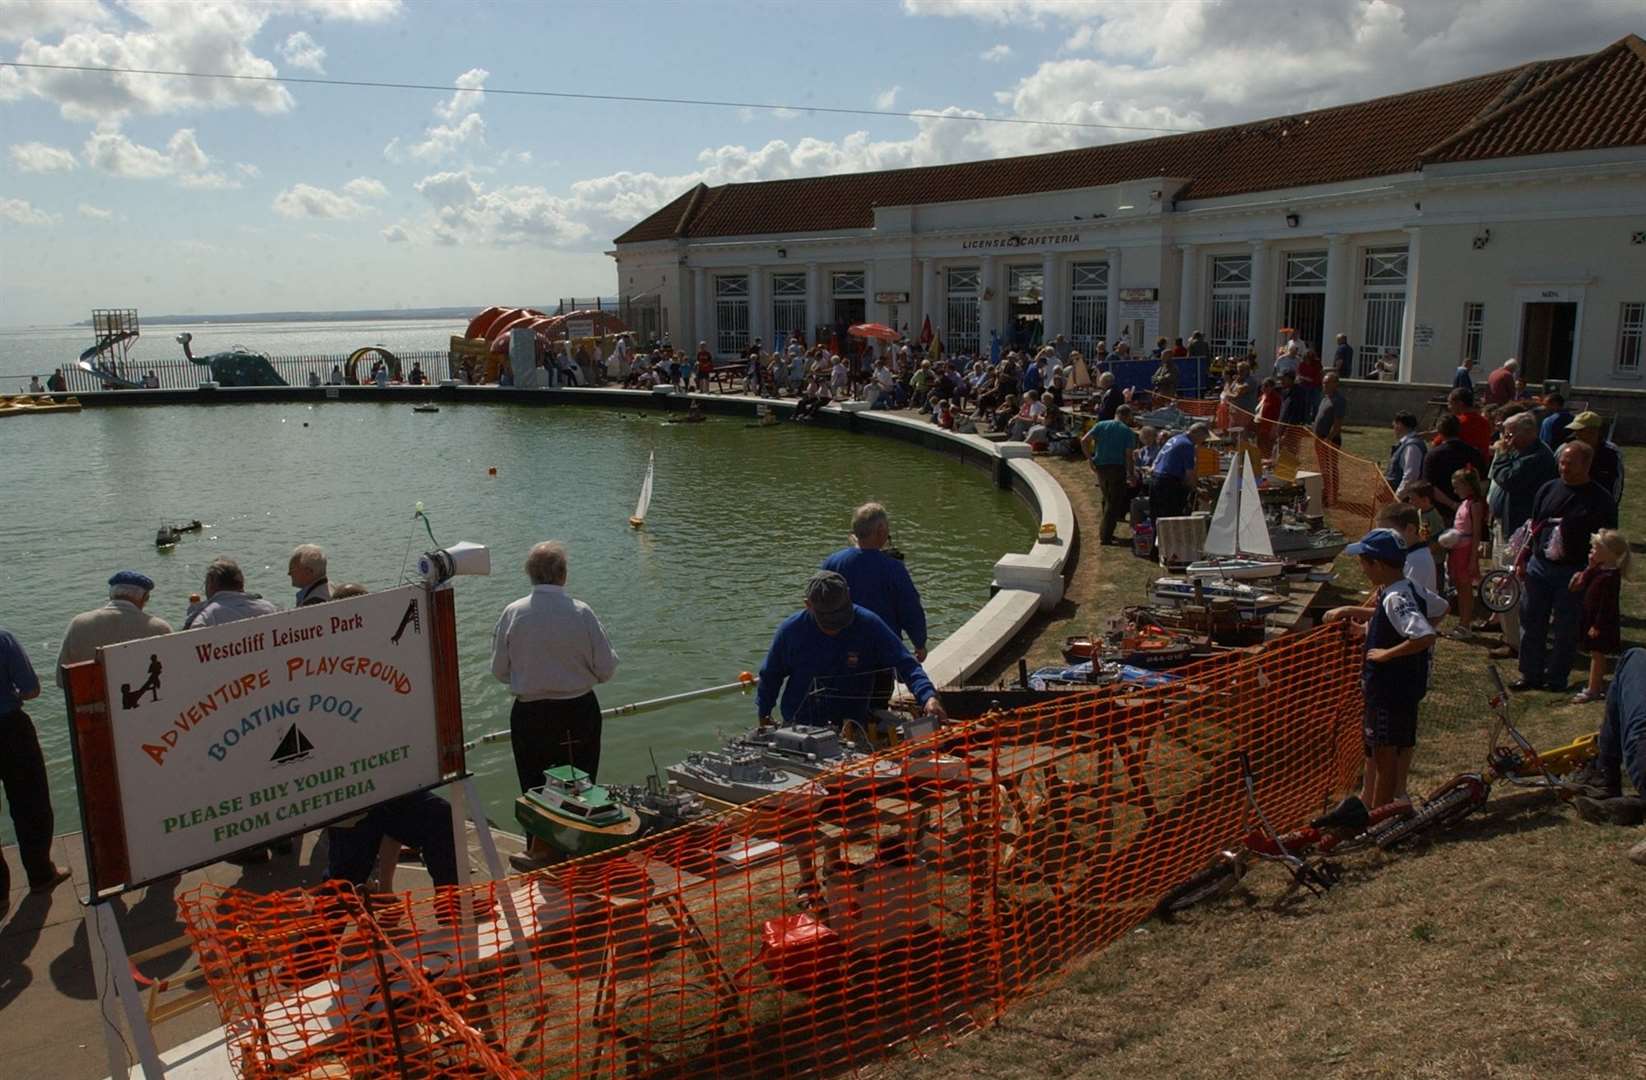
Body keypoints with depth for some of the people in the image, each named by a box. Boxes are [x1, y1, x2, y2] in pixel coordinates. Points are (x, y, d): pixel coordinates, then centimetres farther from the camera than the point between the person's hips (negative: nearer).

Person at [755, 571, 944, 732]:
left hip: (851, 730, 0)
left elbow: (905, 664, -18)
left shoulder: (868, 624, -16)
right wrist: (763, 715, 13)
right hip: (797, 728, 1)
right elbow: (770, 675, 4)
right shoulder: (791, 630, -12)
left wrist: (928, 696, -34)